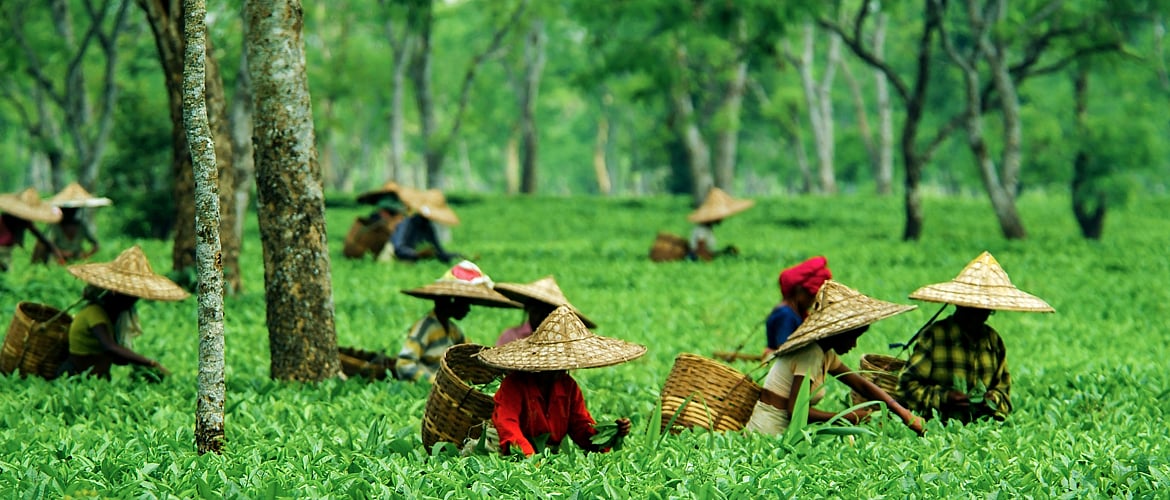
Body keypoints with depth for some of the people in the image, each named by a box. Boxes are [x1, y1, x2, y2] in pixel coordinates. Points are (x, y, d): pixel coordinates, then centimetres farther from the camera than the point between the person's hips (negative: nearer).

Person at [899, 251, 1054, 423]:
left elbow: (1003, 385, 28)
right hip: (940, 427, -5)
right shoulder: (933, 336, 1)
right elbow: (908, 385, 1)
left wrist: (995, 398, 4)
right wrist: (942, 397, -14)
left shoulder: (993, 340, 18)